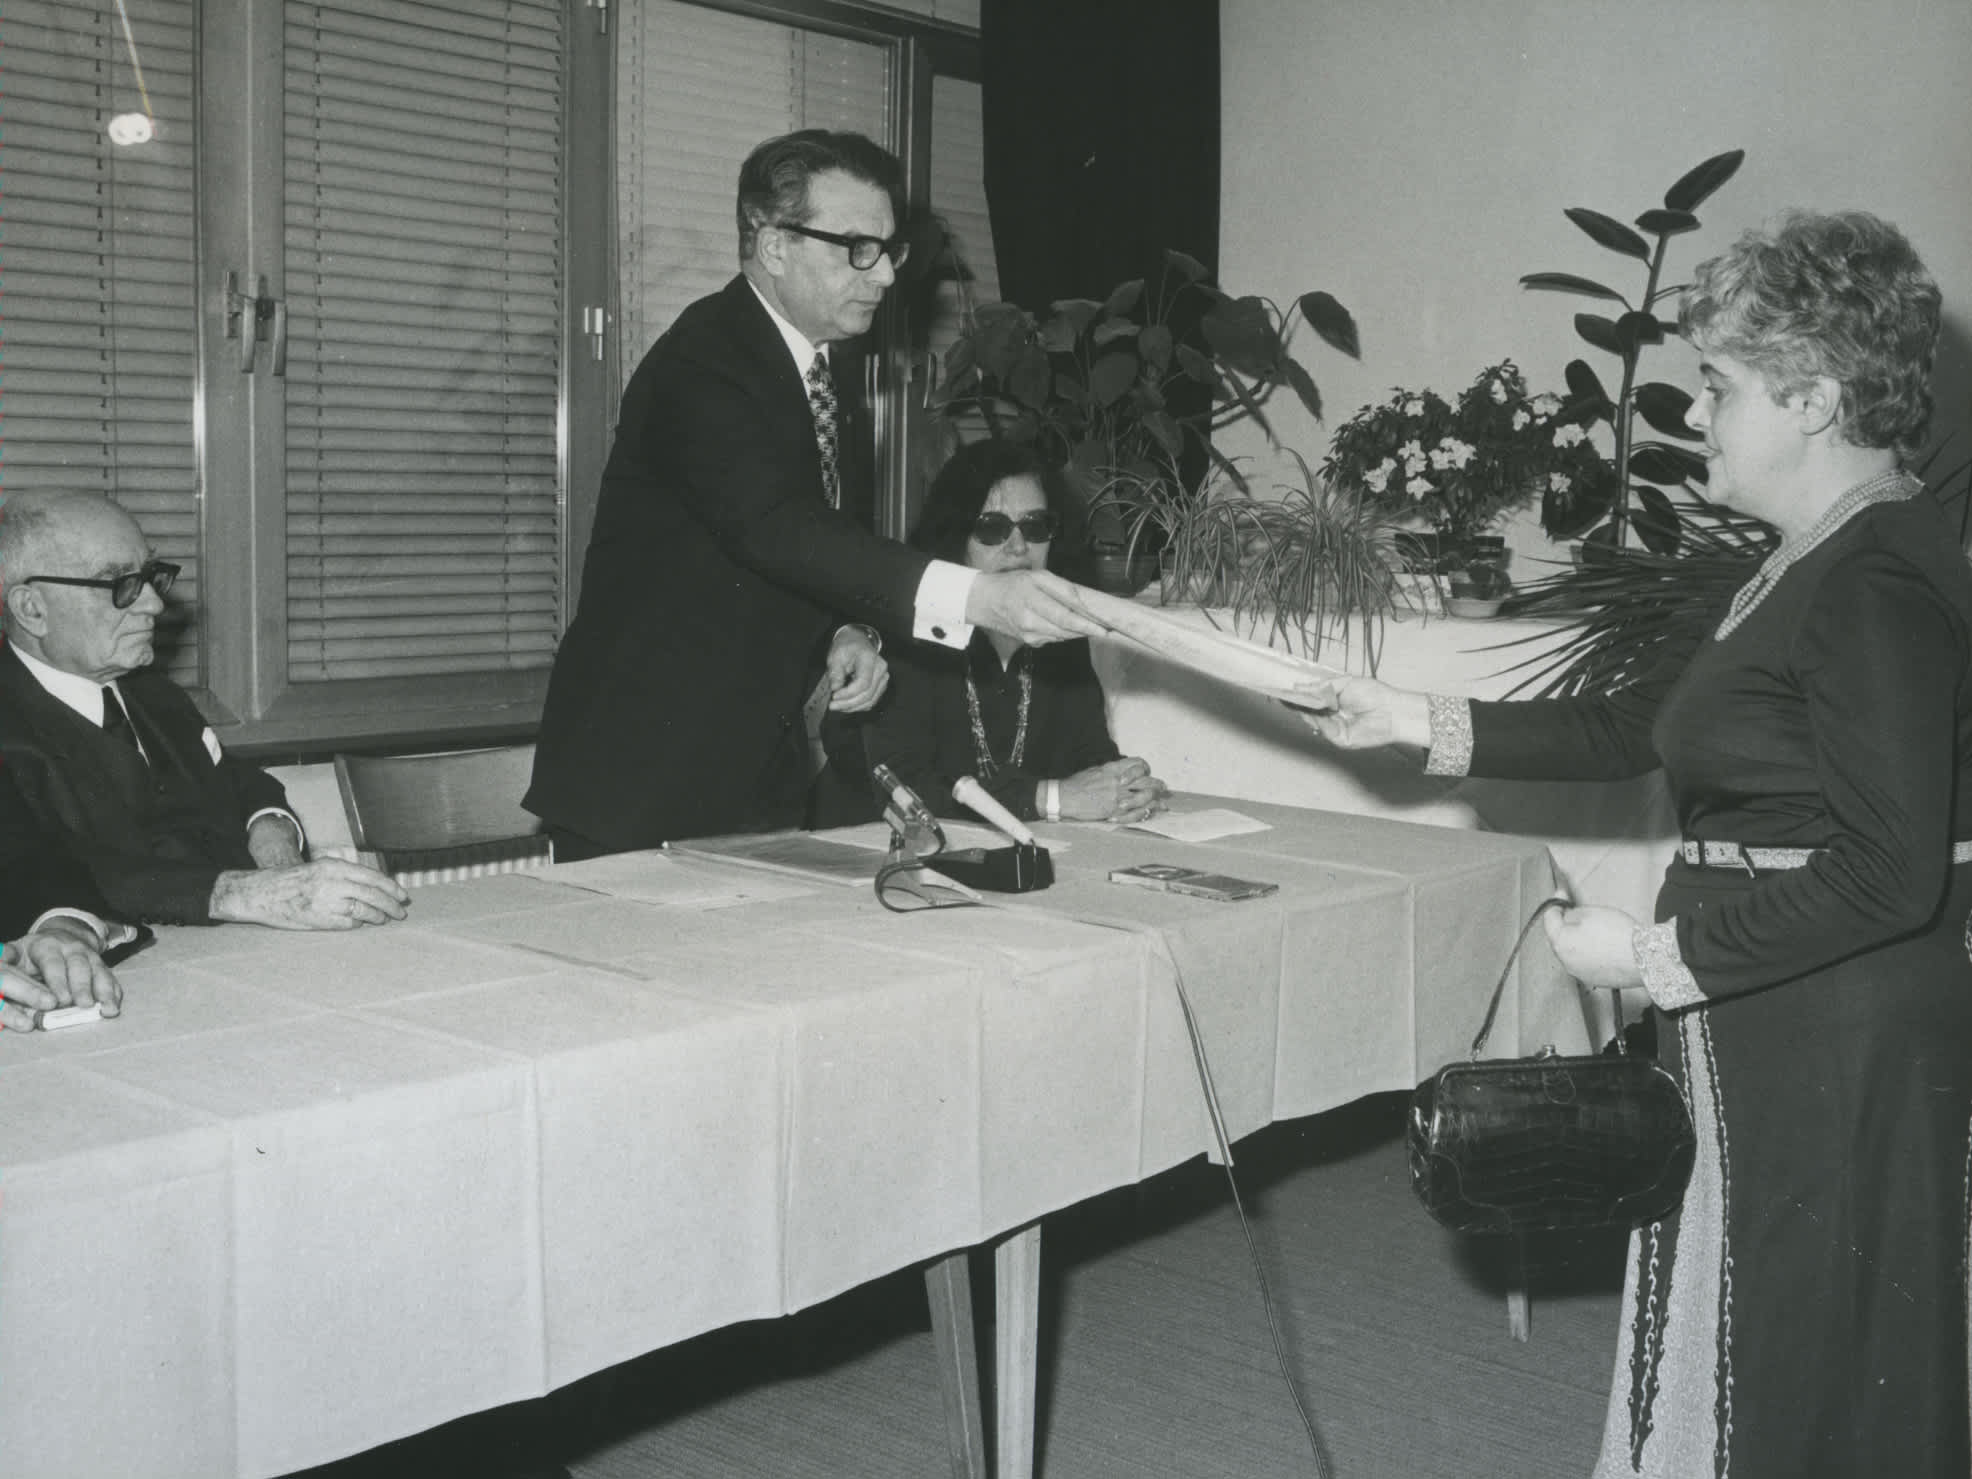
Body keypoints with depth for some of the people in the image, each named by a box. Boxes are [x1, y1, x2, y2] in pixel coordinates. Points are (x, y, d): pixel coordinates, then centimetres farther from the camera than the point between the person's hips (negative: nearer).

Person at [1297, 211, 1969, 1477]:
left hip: (1840, 1039, -9)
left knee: (1805, 1356, 6)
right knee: (1731, 1330, 19)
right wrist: (1421, 724, 11)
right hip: (1760, 1016, 9)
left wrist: (1659, 956, -18)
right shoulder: (1820, 563, 10)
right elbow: (1647, 724, 14)